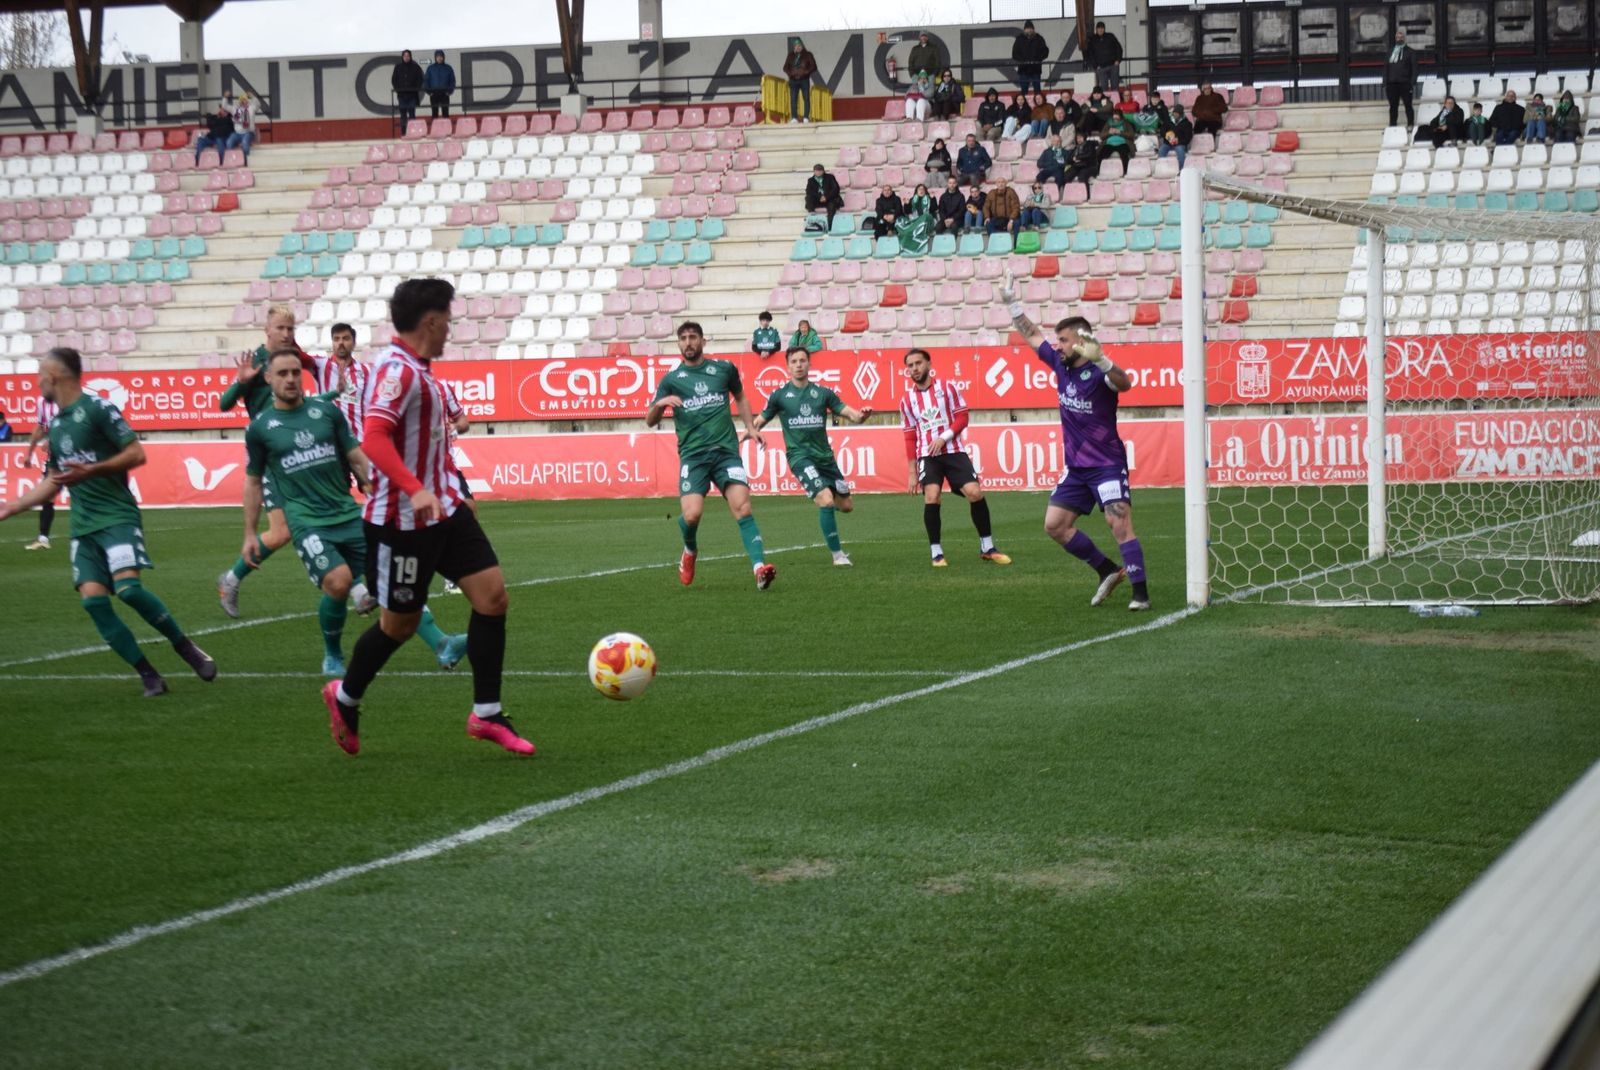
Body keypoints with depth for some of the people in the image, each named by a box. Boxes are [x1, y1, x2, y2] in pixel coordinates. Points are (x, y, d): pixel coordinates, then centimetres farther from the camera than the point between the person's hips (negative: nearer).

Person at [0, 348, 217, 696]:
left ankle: (185, 647, -4)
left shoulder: (97, 409, -6)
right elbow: (52, 483, 27)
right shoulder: (55, 425, 18)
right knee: (93, 599, -9)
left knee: (127, 587, -25)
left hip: (117, 516, -7)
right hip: (83, 527, 7)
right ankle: (149, 676, -3)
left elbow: (136, 454, -11)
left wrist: (91, 471, -19)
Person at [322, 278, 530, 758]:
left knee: (493, 594, 0)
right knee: (400, 623, 5)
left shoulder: (419, 371, 12)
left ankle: (486, 714, 6)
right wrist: (415, 491, -42)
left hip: (443, 508, 9)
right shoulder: (396, 370, -19)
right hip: (404, 520, -9)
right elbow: (373, 438, -32)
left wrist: (452, 492, 29)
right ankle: (344, 698, 29)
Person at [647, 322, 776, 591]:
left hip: (726, 450, 0)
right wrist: (660, 403, -13)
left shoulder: (724, 369, 11)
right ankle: (689, 551, 18)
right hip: (692, 455, 0)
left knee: (742, 508, -18)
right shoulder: (672, 380, 9)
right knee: (692, 514, -16)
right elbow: (650, 422, 8)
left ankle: (759, 568, -25)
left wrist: (750, 427, 15)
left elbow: (740, 397, 29)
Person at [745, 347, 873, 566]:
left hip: (824, 455, 4)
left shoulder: (822, 393, 7)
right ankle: (837, 554, -10)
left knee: (846, 505, 6)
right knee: (826, 499, -22)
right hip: (800, 456, -4)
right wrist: (751, 432, -16)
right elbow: (761, 420, 7)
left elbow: (847, 412, 3)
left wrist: (860, 416, -21)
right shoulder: (779, 395, 3)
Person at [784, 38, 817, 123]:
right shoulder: (790, 56, 10)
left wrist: (806, 72, -15)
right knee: (793, 99, -3)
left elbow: (813, 67, 0)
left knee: (806, 99, -4)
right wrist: (790, 73, -9)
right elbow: (785, 67, 10)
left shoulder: (807, 55, 3)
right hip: (793, 80, 2)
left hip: (804, 80, -2)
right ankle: (794, 118, -1)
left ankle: (806, 118, -3)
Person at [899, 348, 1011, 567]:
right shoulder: (906, 401, 8)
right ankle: (936, 553, -9)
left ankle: (987, 548, 4)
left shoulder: (947, 387, 3)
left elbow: (962, 418, 1)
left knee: (975, 492, -12)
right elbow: (910, 438, 11)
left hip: (954, 451, -1)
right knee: (931, 498, -20)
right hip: (927, 455, 1)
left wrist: (943, 437, -15)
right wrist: (912, 472, 7)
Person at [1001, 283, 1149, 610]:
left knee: (1120, 525, -17)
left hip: (1107, 464, -8)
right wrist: (1011, 304, 17)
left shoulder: (1098, 372, -17)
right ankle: (1108, 571, 17)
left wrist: (1100, 360, -55)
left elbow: (1124, 383, -39)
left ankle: (1140, 593, -14)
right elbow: (1032, 335, 18)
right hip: (1076, 467, 8)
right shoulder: (1061, 364, 5)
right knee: (1055, 524, 7)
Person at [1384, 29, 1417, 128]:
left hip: (1405, 83, -3)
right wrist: (1385, 84, 5)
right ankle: (1392, 127, 7)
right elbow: (1385, 69, 14)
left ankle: (1411, 126, 0)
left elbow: (1414, 69, 1)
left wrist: (1413, 83, -10)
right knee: (1393, 107, 5)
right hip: (1392, 84, 3)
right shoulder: (1390, 52, 16)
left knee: (1408, 106, -2)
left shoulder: (1410, 52, 7)